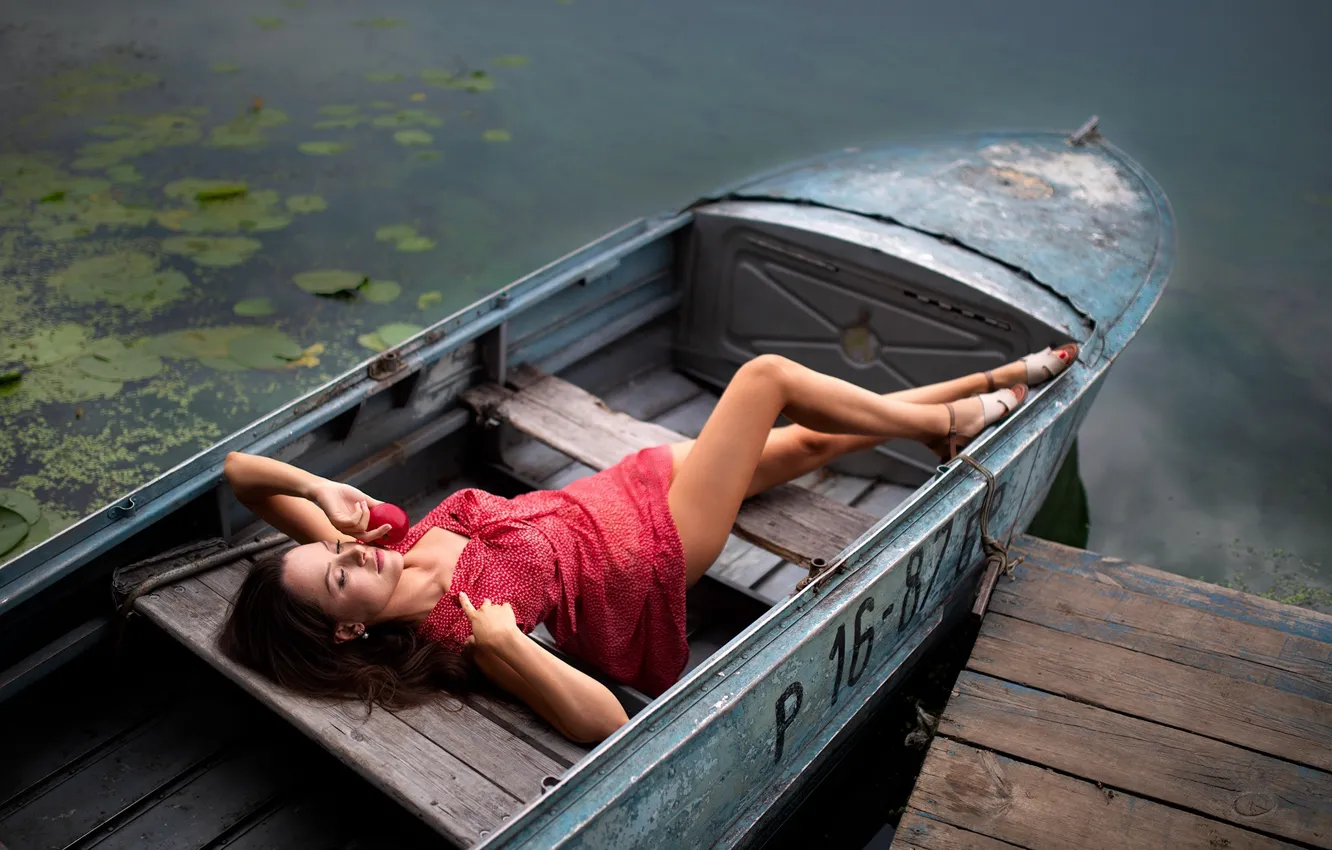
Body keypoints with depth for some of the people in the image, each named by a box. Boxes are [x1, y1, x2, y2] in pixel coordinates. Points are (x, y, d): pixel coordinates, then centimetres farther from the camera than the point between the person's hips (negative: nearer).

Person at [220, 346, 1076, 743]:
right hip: (657, 548, -7)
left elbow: (243, 471, -10)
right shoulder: (459, 632, -32)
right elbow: (606, 720, -39)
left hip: (614, 496, 7)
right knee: (768, 374, -11)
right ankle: (950, 423, 16)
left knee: (811, 438, 12)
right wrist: (500, 642, -50)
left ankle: (996, 380, 31)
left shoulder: (393, 558, -15)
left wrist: (318, 488, -28)